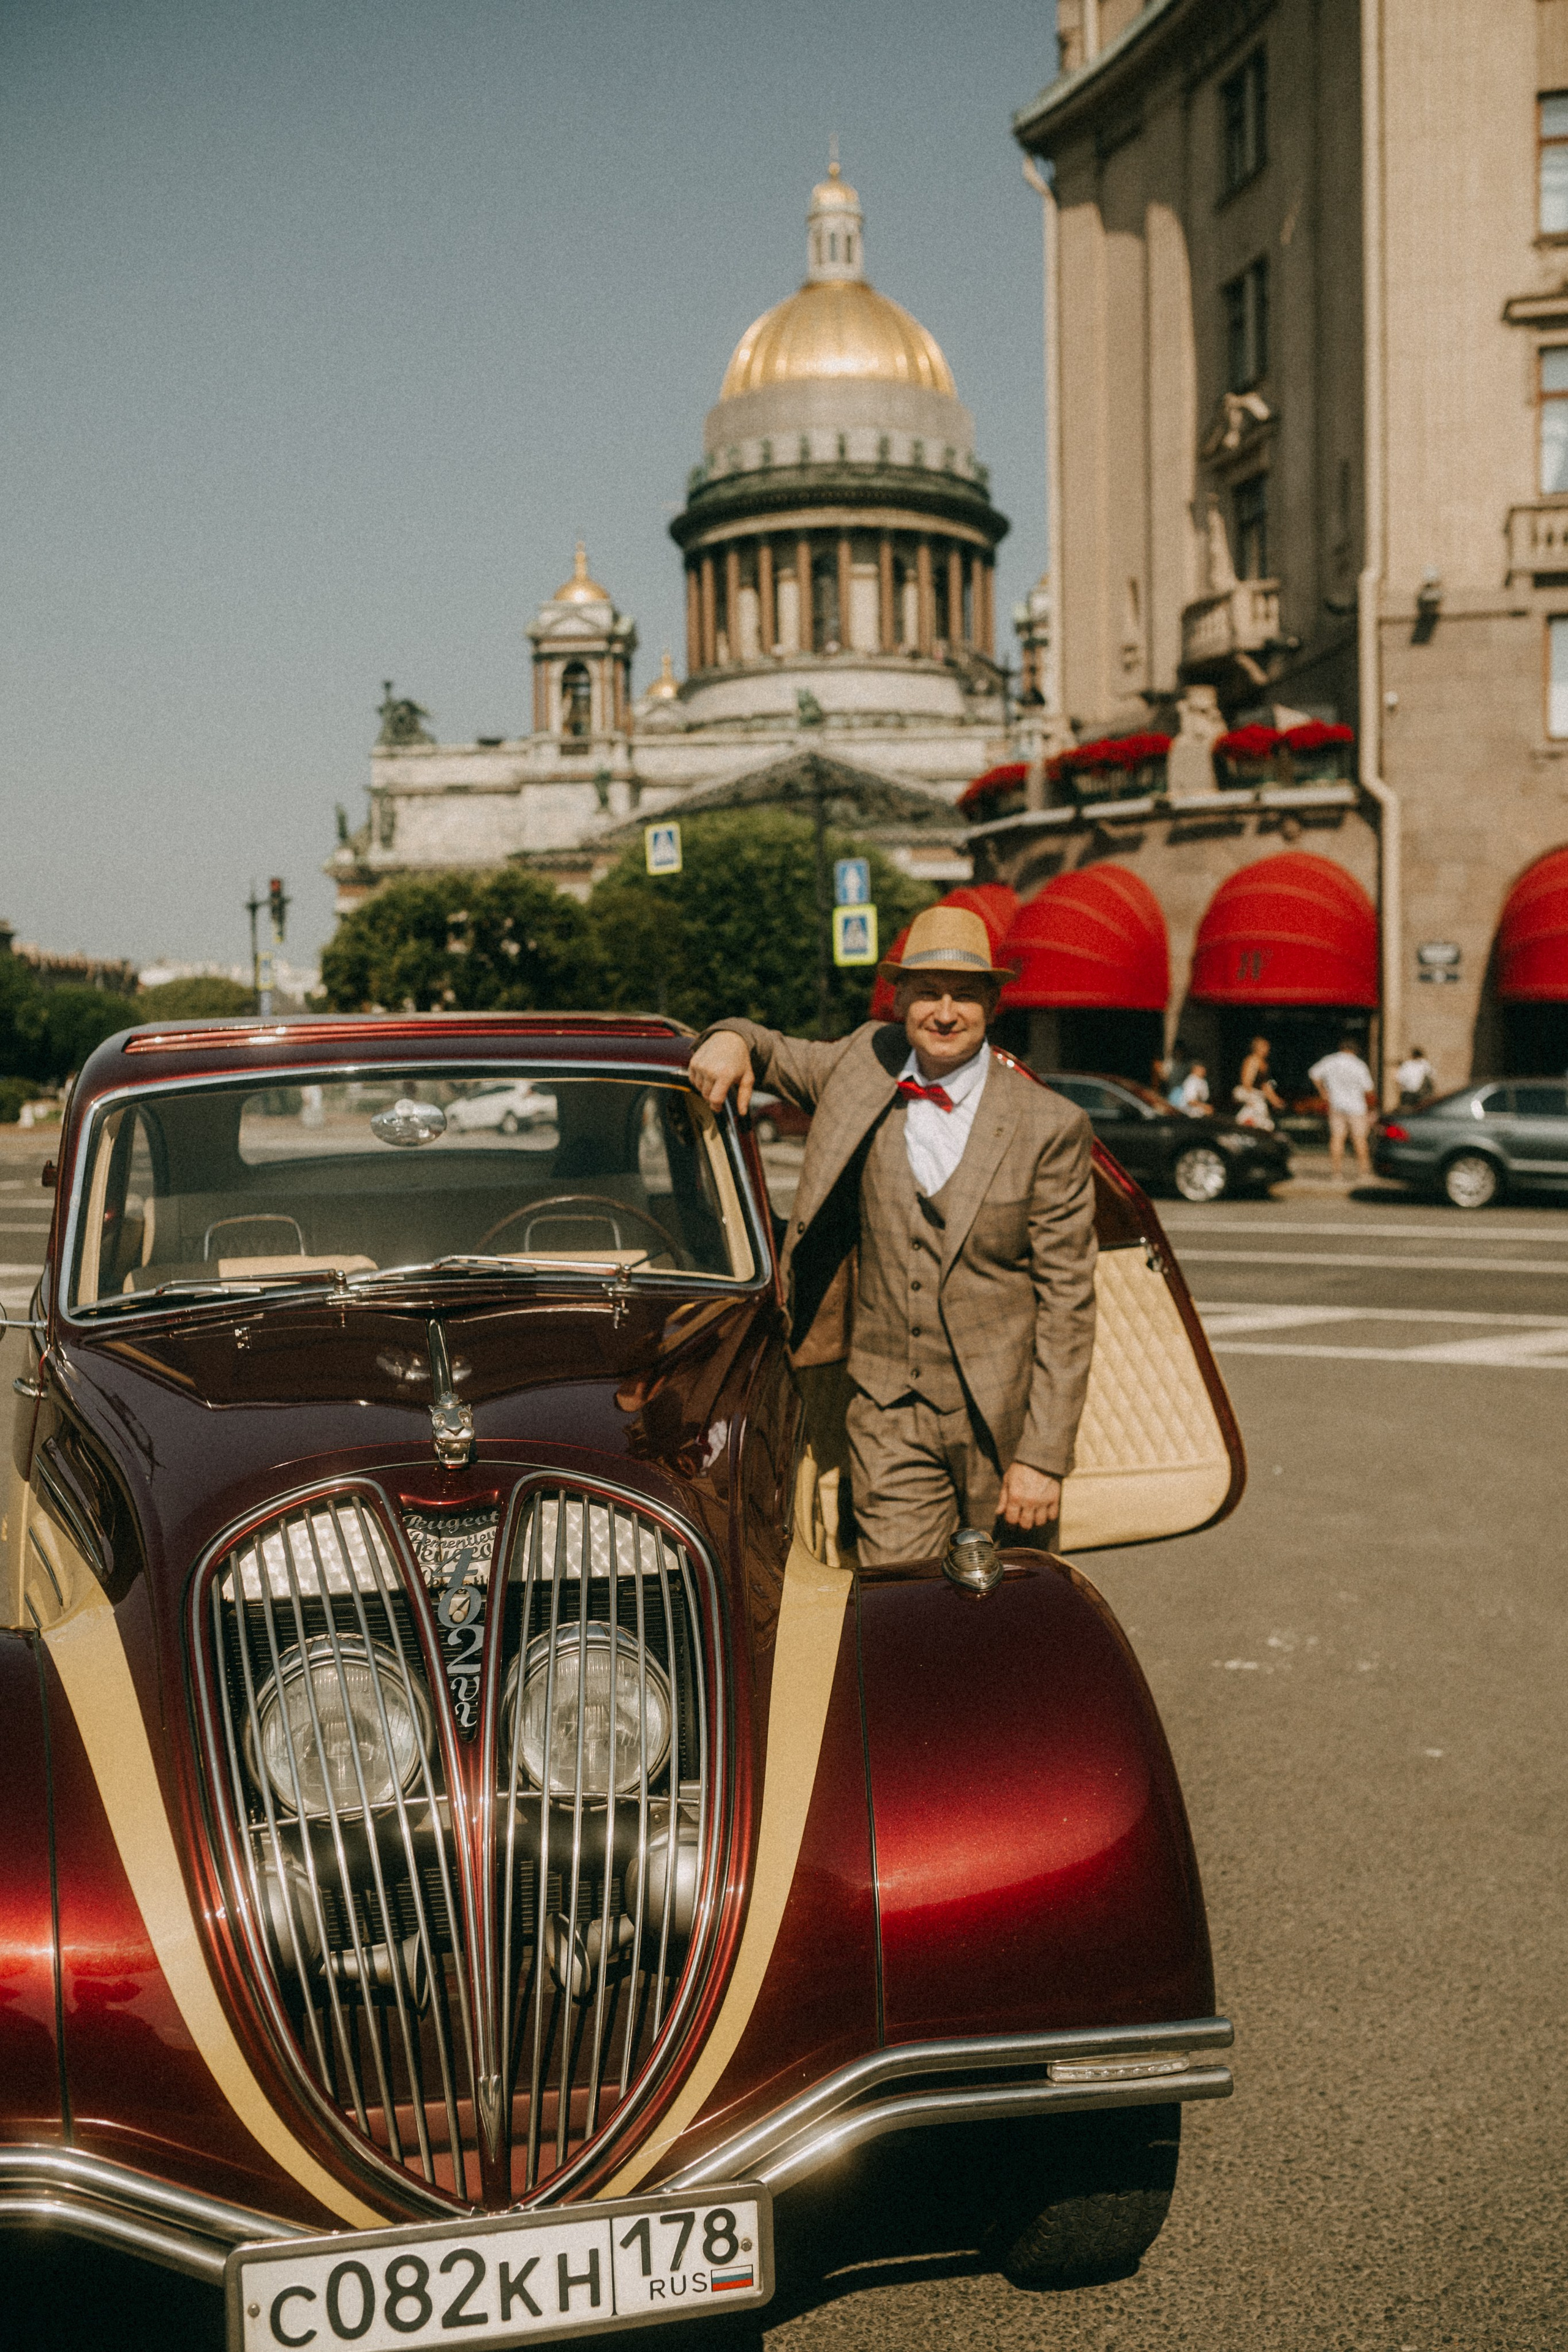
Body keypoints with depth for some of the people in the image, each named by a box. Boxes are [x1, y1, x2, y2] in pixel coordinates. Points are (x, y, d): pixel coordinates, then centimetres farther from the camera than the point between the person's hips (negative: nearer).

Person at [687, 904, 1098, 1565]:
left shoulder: (1050, 1126, -9)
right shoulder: (865, 1067, 1)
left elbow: (1067, 1303, -9)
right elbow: (776, 1054, 22)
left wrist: (1044, 1458, -13)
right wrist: (733, 1038, -4)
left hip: (1004, 1417, -2)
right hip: (889, 1415, 2)